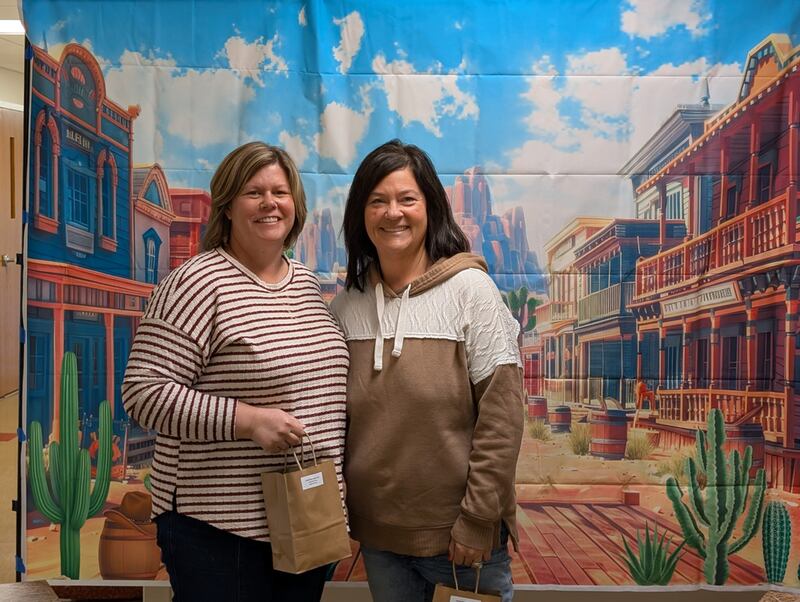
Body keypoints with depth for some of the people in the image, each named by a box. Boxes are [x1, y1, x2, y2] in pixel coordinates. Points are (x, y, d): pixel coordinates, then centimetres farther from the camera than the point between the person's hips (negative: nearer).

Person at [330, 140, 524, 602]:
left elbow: (501, 413, -13)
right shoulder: (347, 304, 2)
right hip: (376, 533, 4)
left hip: (459, 530, -4)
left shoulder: (469, 289, -10)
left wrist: (478, 518, -14)